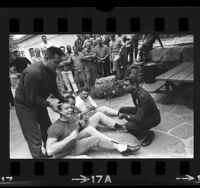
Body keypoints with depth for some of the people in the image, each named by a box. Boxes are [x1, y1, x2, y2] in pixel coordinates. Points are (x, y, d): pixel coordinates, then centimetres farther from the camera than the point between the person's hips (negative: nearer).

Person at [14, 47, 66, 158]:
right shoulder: (33, 72, -33)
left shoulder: (52, 71, -6)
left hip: (39, 102, 8)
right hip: (25, 105, -8)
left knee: (48, 130, 16)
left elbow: (54, 89, 7)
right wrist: (50, 104, -28)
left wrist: (64, 100, -4)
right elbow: (32, 97, -29)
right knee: (34, 137, -7)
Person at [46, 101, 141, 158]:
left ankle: (114, 143, -16)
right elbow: (49, 150, -36)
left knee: (89, 129, -16)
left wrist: (82, 123, -14)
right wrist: (70, 137, -37)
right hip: (66, 153, -7)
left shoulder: (72, 118, -3)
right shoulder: (55, 128, -25)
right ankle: (121, 148, -6)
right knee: (96, 139, -19)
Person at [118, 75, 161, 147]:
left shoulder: (143, 96, -34)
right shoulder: (135, 92, -7)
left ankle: (149, 134, -1)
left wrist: (123, 115, -24)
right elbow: (138, 108, 8)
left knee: (129, 126, -27)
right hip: (143, 114, 9)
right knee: (122, 110, -1)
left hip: (153, 118, -9)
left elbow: (138, 119, -36)